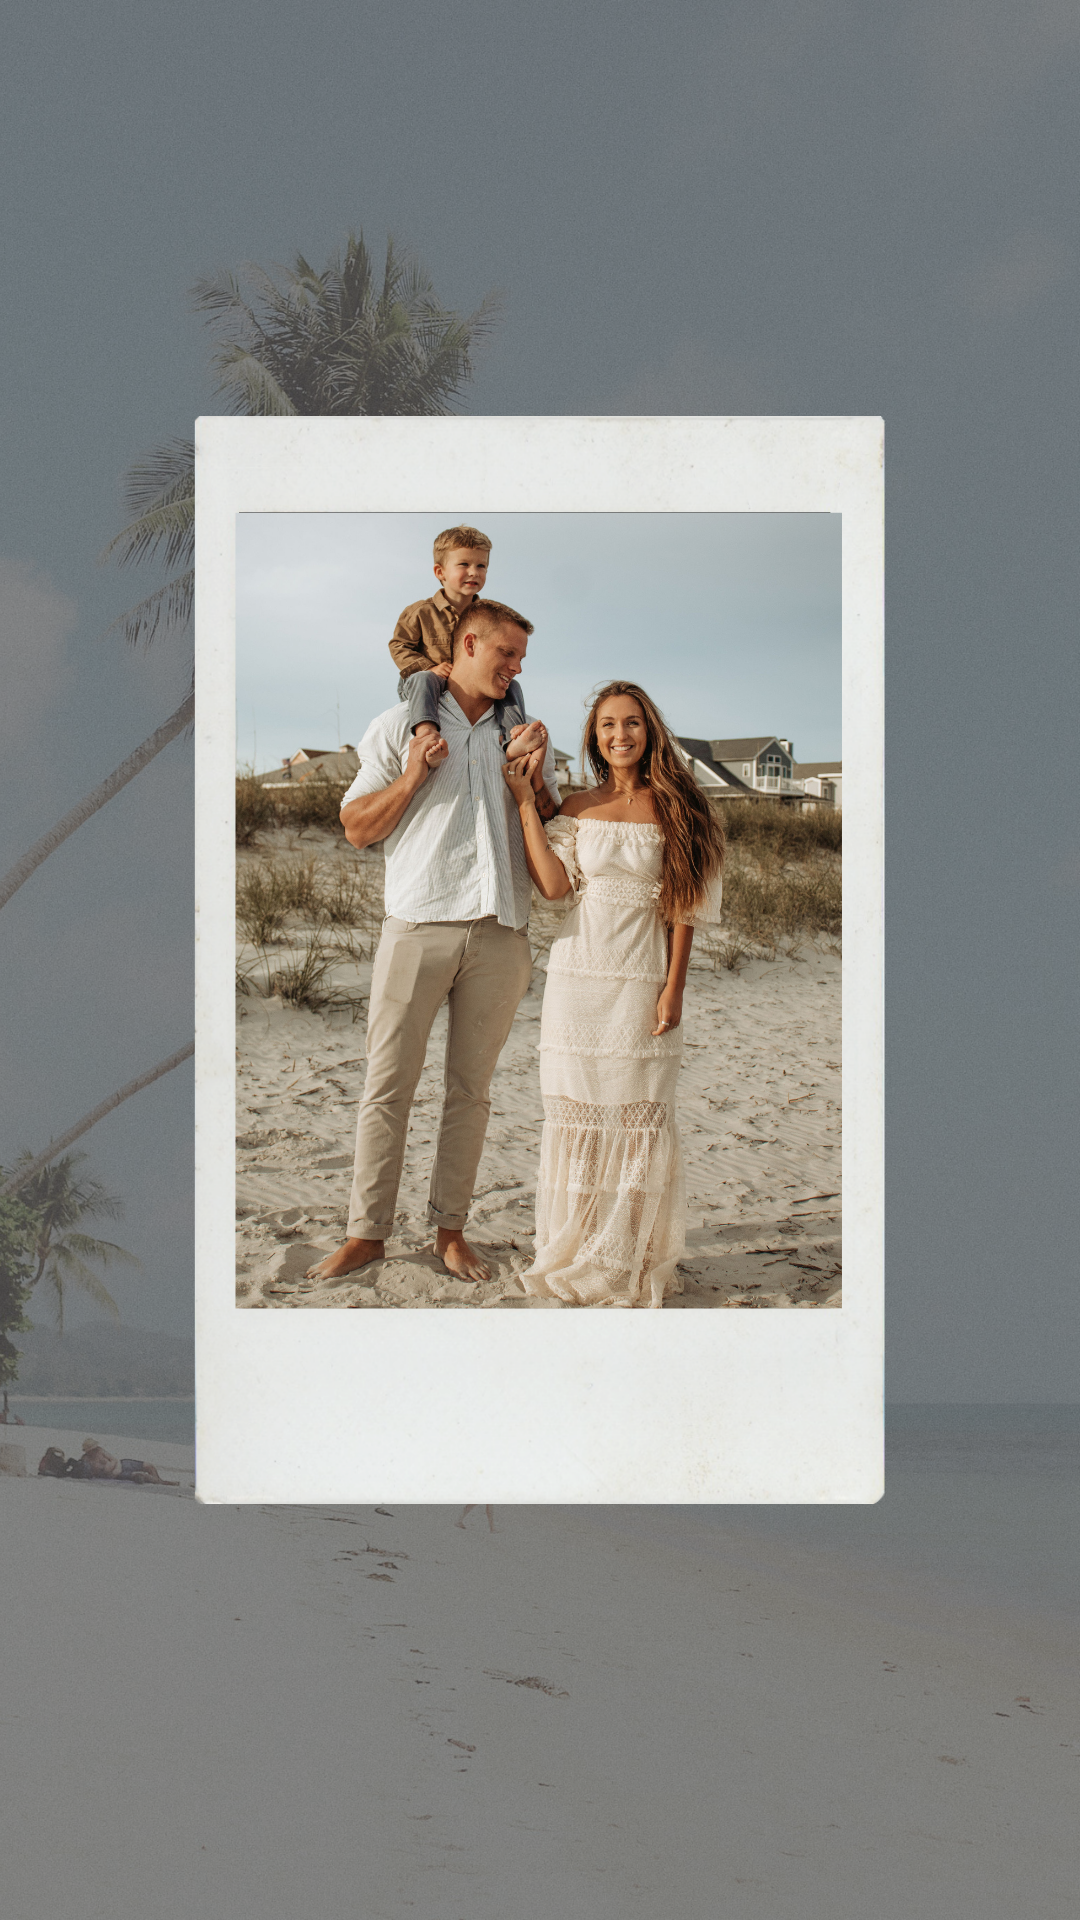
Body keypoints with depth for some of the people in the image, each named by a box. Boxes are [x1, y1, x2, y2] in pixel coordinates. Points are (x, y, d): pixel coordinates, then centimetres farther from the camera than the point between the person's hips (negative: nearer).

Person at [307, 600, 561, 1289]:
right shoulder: (402, 726, 9)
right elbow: (357, 827, 6)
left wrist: (534, 781, -1)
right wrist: (412, 777, -8)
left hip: (499, 931, 2)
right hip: (418, 924, -2)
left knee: (471, 1089, 5)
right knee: (388, 1084, -3)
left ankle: (451, 1230, 13)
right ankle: (368, 1233, 3)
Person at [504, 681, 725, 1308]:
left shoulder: (675, 809, 2)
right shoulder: (578, 809, 8)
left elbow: (684, 910, 0)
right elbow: (554, 884, -7)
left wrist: (674, 988, -5)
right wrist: (525, 803, -3)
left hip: (643, 980, -2)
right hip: (579, 975, 2)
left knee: (640, 1113, 0)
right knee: (577, 1110, 3)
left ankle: (635, 1259, 8)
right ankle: (577, 1256, 11)